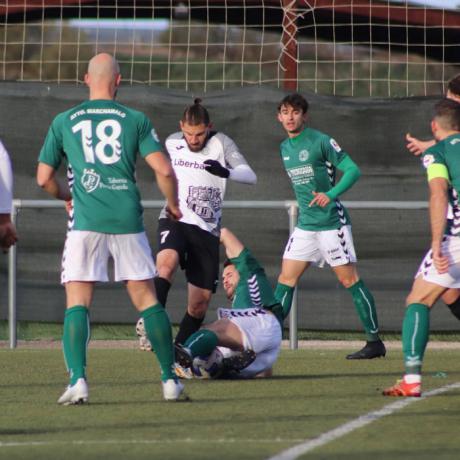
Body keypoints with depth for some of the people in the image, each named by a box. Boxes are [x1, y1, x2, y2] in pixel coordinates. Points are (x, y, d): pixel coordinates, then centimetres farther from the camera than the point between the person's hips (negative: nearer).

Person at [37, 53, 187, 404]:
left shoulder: (64, 121, 8)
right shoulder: (136, 120, 6)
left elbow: (44, 178, 11)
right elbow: (164, 170, 0)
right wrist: (173, 205, 18)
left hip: (86, 222, -1)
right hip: (128, 220, 1)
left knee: (77, 304, -1)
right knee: (147, 300, 8)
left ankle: (78, 381, -16)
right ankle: (170, 379, 9)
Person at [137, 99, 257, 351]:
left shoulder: (221, 143, -3)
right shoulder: (172, 143, 6)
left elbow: (250, 176, -16)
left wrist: (226, 172, -35)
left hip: (207, 230, 1)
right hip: (175, 220, 0)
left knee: (199, 304, 2)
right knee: (167, 261, -35)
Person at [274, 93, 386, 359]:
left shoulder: (321, 142, -10)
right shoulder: (285, 148, 13)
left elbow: (353, 170, -13)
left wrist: (331, 194, -23)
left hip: (331, 222, -7)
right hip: (305, 225, 7)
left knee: (349, 280, -5)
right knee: (286, 278, 2)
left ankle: (375, 342, 0)